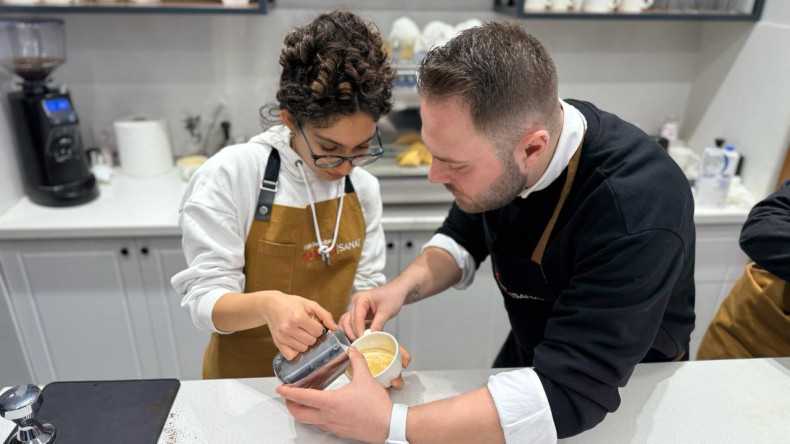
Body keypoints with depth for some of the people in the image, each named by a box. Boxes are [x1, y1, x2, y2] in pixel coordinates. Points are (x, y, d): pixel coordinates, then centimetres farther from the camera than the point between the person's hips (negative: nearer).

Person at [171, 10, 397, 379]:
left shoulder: (363, 188, -1)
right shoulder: (230, 174, -13)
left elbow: (366, 287, 4)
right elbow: (204, 298, -12)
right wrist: (266, 305, -31)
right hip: (245, 381, -2)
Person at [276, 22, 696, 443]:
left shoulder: (637, 211, -34)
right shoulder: (495, 138, -16)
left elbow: (568, 393, -35)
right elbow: (464, 238, 0)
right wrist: (401, 288, -17)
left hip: (628, 392, -4)